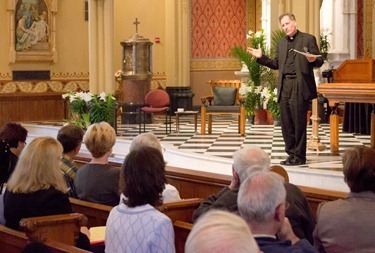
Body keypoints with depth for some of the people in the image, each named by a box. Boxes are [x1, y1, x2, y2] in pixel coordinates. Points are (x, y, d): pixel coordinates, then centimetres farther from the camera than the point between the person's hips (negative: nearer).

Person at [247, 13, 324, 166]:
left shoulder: (308, 39, 1)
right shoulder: (281, 43, 18)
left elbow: (319, 62, -1)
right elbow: (276, 64, 21)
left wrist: (313, 60, -23)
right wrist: (261, 57, 11)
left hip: (300, 86, -6)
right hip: (284, 86, 6)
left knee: (299, 122, -4)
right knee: (286, 123, 6)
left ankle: (299, 156, 3)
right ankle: (291, 154, 16)